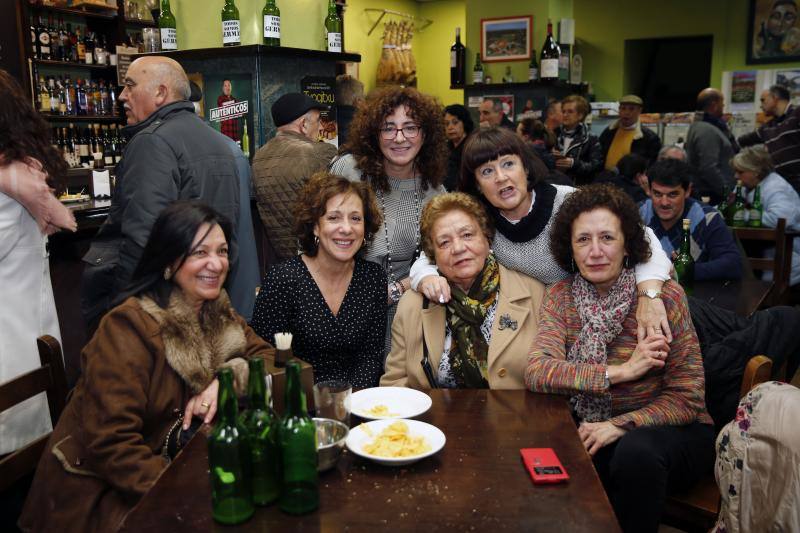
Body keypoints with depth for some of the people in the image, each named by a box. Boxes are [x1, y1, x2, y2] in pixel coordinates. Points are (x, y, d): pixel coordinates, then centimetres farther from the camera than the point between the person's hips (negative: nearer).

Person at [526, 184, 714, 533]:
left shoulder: (664, 295, -12)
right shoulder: (561, 296, -4)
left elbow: (687, 399, -10)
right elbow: (536, 373, -18)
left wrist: (620, 425, -24)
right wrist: (621, 371, -24)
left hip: (672, 429, -2)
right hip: (594, 430, 2)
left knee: (635, 452, -33)